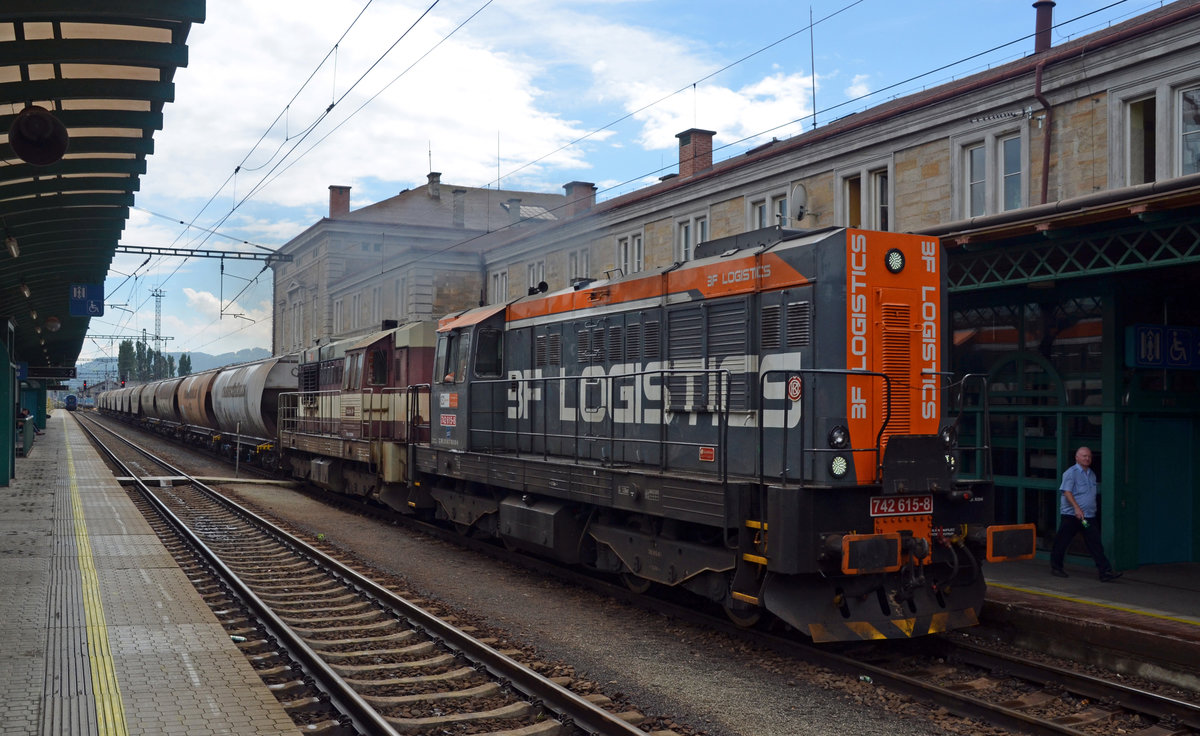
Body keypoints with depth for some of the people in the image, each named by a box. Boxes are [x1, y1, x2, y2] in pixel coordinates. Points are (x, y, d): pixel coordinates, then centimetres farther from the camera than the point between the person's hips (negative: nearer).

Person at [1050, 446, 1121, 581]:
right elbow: (1067, 492, -16)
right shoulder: (1071, 473, -7)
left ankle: (1105, 572, -7)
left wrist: (1092, 510, 19)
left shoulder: (1091, 474, 16)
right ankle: (1055, 567, 19)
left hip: (1089, 516, 6)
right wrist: (1077, 508, -26)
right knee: (1062, 542, 3)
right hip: (1071, 515, -6)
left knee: (1096, 544, -3)